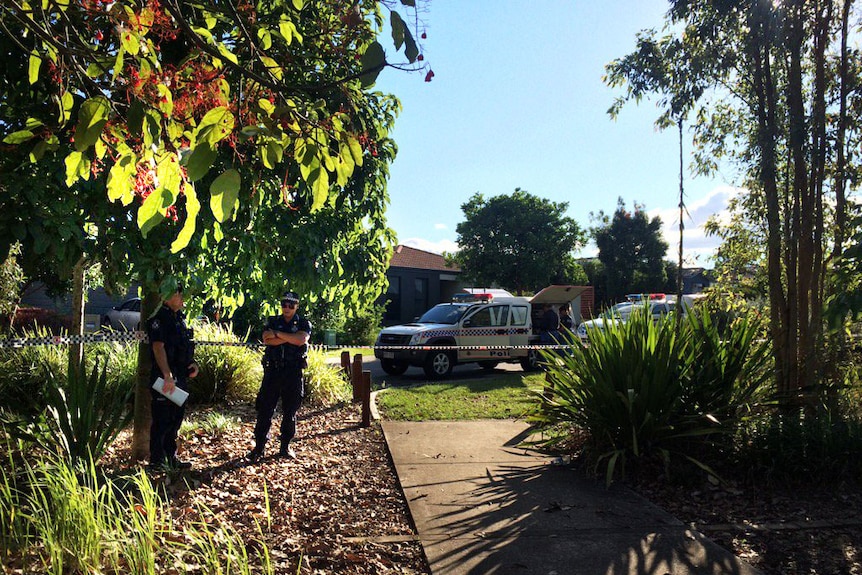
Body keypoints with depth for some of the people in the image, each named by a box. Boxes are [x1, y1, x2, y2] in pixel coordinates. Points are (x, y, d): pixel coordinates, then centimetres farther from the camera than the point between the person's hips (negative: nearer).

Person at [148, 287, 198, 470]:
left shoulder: (179, 318, 16)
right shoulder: (160, 318, -13)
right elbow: (158, 347, -22)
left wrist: (192, 363, 7)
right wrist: (167, 376, -29)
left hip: (180, 378, 9)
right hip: (165, 378, -9)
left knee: (176, 419, 16)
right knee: (162, 420, -2)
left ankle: (171, 458, 27)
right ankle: (157, 461, 8)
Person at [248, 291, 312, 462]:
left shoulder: (303, 324, 4)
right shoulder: (273, 322, 9)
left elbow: (301, 339, -17)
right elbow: (266, 340, -9)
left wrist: (277, 334, -13)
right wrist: (290, 337, -14)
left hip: (293, 373, -1)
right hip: (273, 370, 1)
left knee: (290, 411, 6)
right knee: (265, 410, 0)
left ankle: (285, 447, 19)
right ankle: (259, 447, 8)